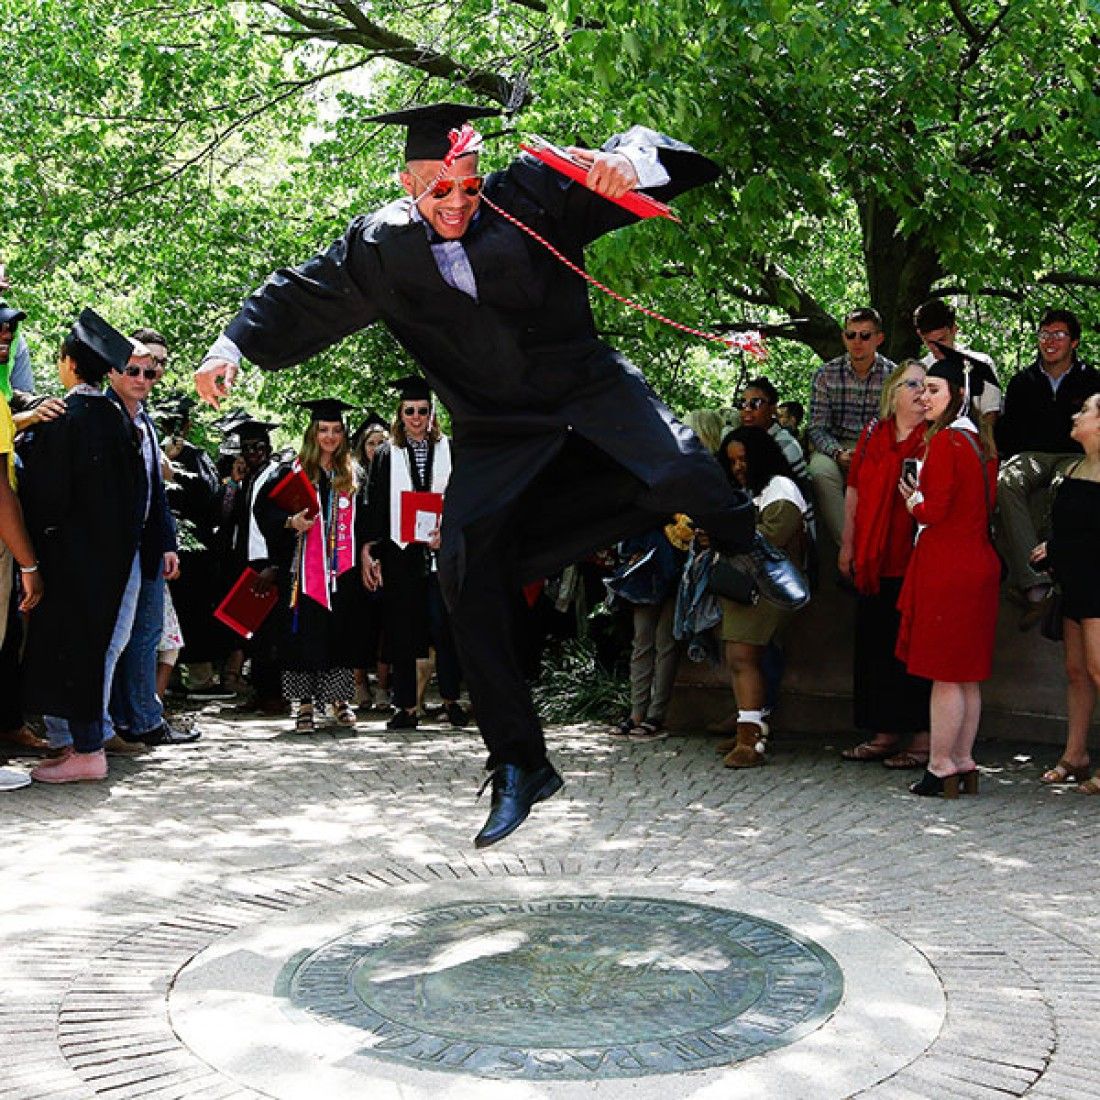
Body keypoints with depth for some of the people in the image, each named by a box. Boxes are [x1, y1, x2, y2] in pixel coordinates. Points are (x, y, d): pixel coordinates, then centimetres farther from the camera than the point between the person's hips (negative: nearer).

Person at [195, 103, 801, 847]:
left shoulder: (531, 195, -7)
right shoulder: (380, 250, 0)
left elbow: (641, 162, -10)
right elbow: (299, 296, 13)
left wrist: (627, 159, -33)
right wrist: (234, 346, 1)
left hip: (591, 395, -2)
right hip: (498, 438, 2)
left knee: (676, 469, -30)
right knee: (472, 586, -8)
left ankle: (746, 545, 8)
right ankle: (519, 766, 5)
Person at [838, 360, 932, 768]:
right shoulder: (873, 433, 13)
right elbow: (855, 490, 16)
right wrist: (848, 544, 14)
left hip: (917, 562, -6)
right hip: (874, 562, 6)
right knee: (875, 643, 11)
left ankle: (924, 738, 5)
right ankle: (884, 733, 22)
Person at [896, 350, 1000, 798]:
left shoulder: (945, 441, -14)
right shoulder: (981, 441, 12)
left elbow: (933, 511, -17)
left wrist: (911, 498, 3)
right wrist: (923, 497, 17)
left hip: (946, 567, -9)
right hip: (979, 563, 9)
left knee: (945, 674, -3)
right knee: (967, 673, 12)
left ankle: (941, 766, 2)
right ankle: (964, 762, 18)